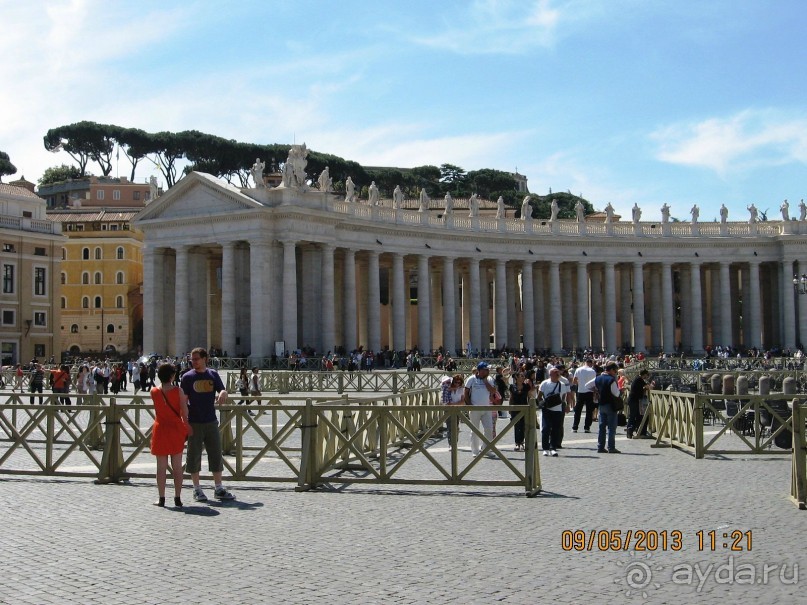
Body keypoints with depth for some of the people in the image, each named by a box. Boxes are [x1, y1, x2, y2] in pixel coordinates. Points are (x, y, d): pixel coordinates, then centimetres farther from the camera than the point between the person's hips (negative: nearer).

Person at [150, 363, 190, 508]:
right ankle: (177, 498, 8)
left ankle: (161, 498, 9)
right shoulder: (178, 391, -9)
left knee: (161, 466, 6)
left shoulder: (154, 392, -5)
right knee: (177, 466, 6)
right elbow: (184, 413, -10)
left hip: (160, 430, 1)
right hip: (176, 430, -1)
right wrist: (187, 427, 4)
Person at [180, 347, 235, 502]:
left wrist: (222, 393, -19)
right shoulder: (187, 377, -2)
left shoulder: (213, 375, 6)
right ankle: (197, 489, 13)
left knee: (216, 454, 6)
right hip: (194, 423, -3)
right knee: (194, 455, 2)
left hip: (211, 422, 3)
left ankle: (219, 489, 15)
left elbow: (223, 390, 7)